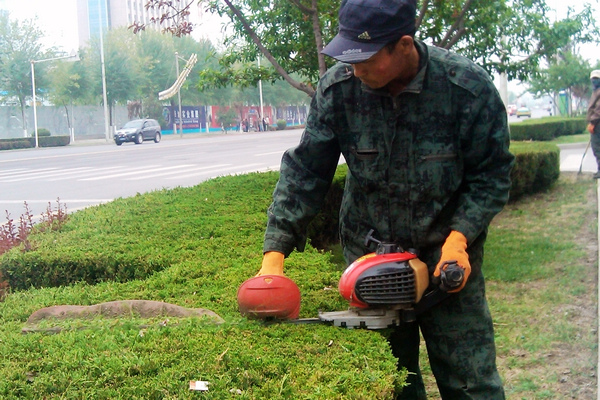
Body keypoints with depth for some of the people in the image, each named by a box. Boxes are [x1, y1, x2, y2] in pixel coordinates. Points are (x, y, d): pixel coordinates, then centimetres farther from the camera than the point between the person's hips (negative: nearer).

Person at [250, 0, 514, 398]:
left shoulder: (469, 87, -18)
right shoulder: (337, 88, -13)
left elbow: (491, 175, -7)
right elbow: (304, 172, -8)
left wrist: (459, 238, -19)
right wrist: (275, 253, -15)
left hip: (447, 250, -1)